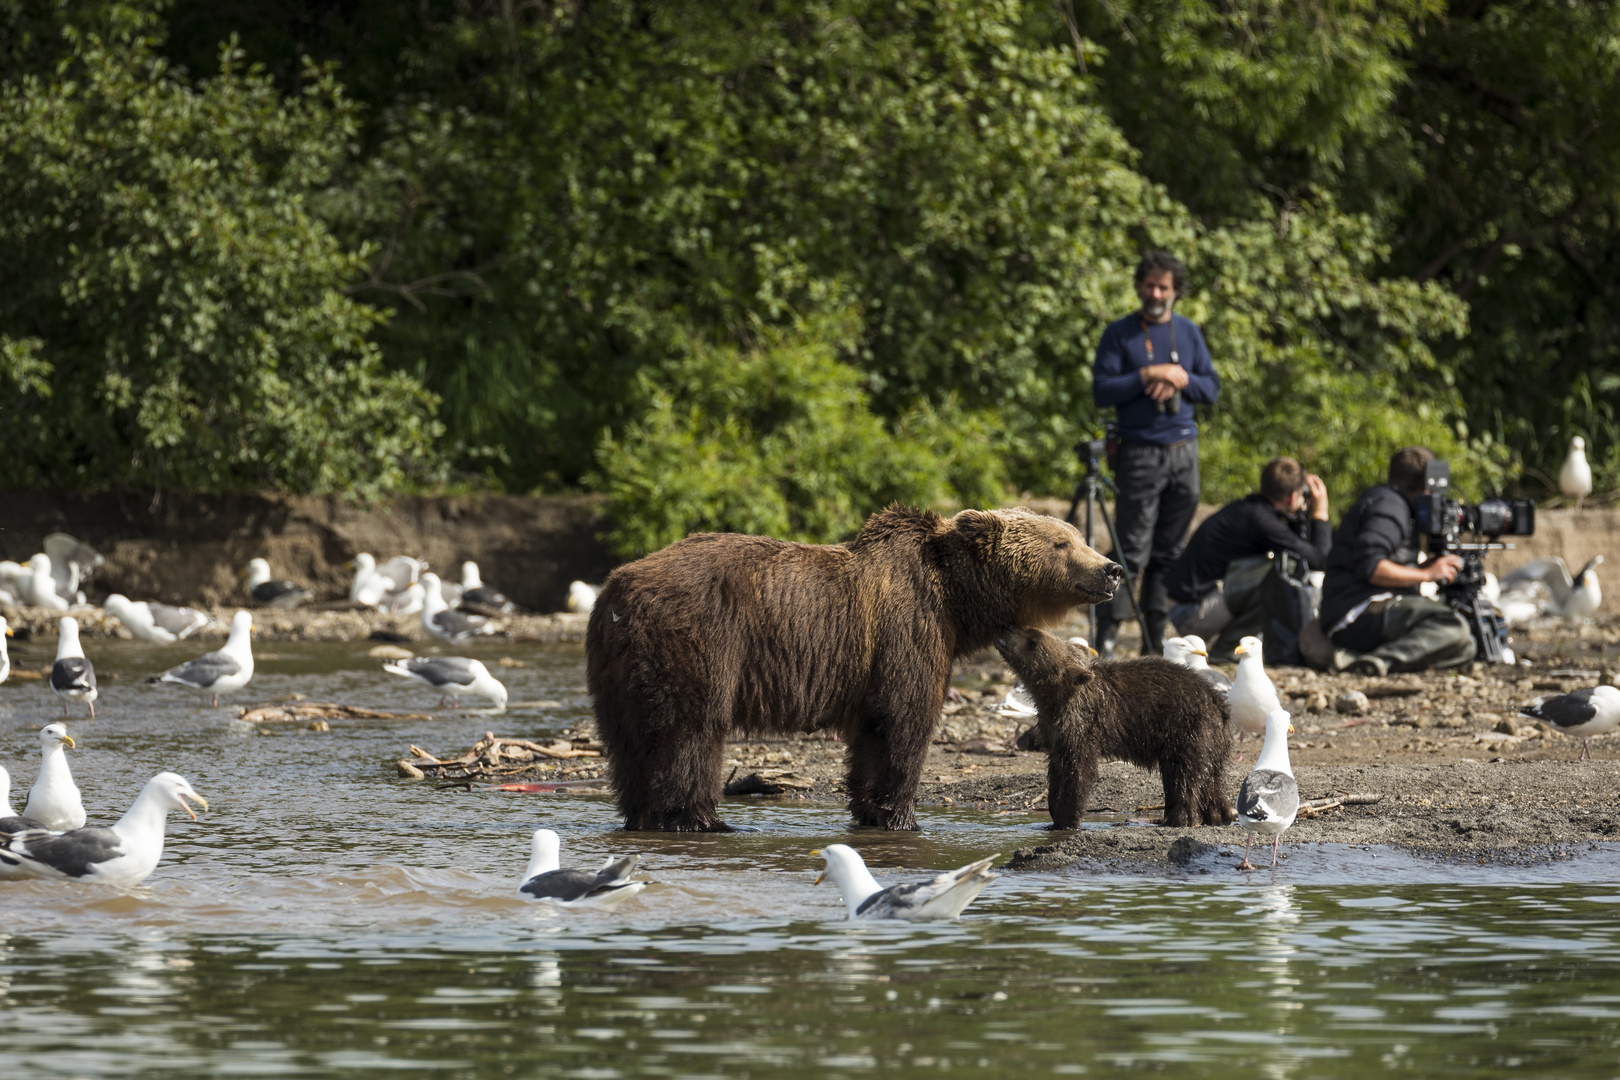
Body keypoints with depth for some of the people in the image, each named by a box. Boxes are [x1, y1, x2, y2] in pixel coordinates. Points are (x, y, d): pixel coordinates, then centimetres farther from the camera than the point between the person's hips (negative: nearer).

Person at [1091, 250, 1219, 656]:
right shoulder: (1119, 334, 1)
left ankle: (1155, 638, 9)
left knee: (1168, 552, 5)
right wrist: (1149, 376, -14)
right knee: (1131, 550, -11)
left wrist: (1180, 379, -8)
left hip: (1184, 452, 4)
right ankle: (1107, 631, -12)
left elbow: (1211, 388, 11)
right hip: (1140, 452, -4)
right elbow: (1101, 391, -7)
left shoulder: (1188, 332, 13)